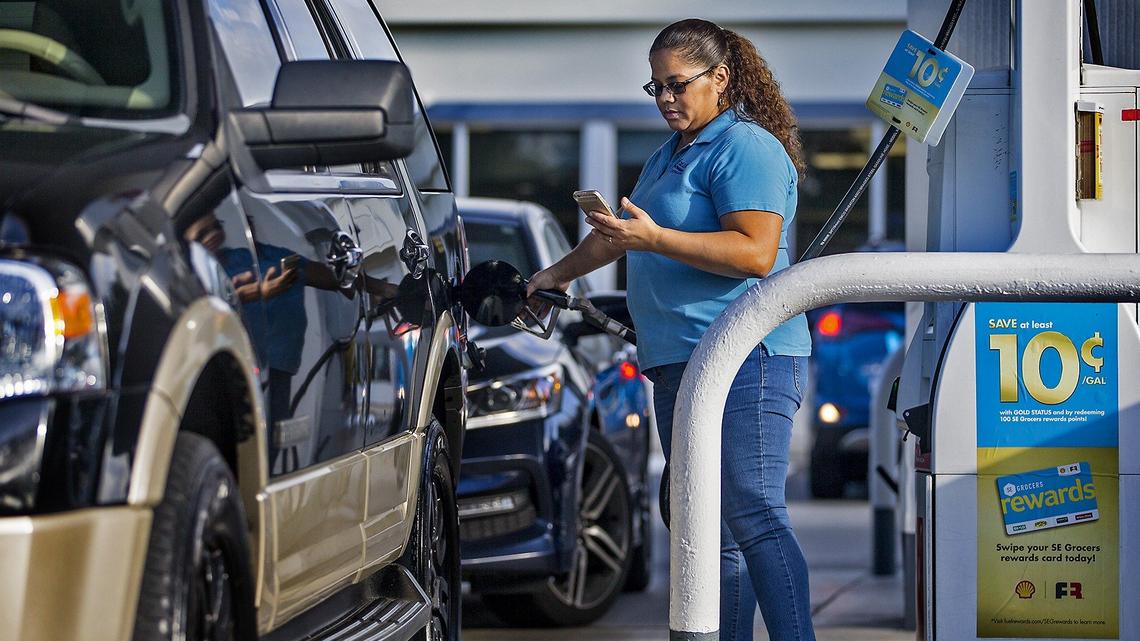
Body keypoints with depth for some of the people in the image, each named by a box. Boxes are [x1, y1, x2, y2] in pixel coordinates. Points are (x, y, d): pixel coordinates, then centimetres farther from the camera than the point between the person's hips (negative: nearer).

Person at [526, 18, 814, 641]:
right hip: (678, 362, 10)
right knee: (708, 530, 6)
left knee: (752, 516, -16)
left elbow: (755, 252, -19)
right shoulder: (668, 156, 24)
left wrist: (654, 238, -21)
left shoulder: (746, 147, -6)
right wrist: (558, 273, 44)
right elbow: (622, 234, 41)